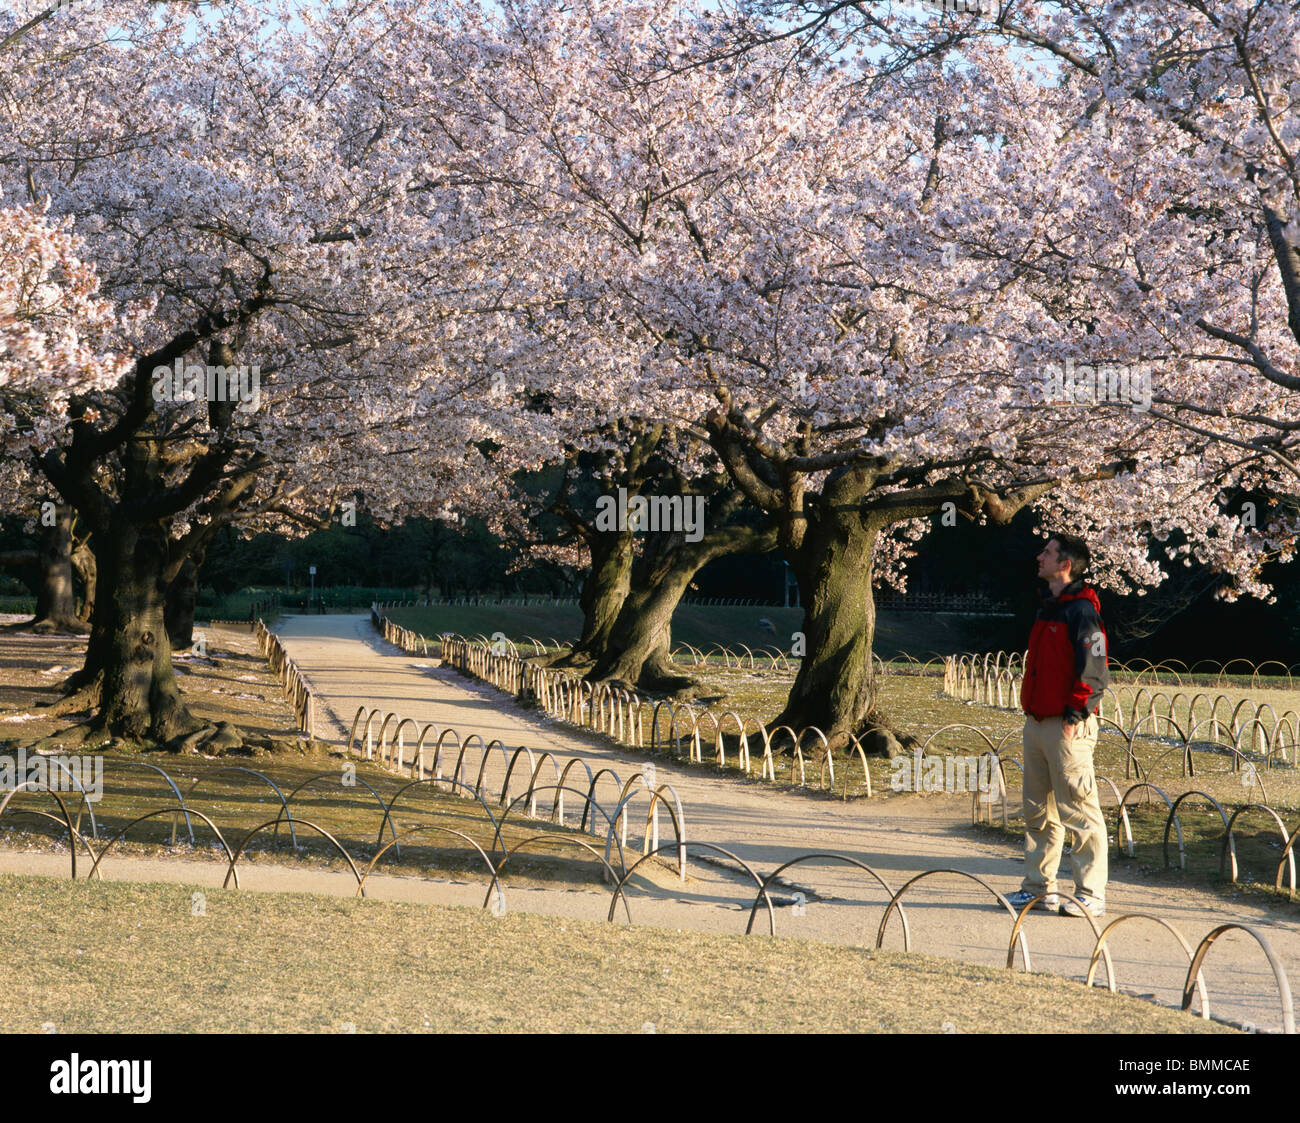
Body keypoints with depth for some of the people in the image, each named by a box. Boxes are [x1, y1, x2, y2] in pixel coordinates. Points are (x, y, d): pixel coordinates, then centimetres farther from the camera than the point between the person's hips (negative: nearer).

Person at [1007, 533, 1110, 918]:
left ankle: (1091, 895, -2)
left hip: (1067, 727, -9)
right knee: (1039, 811, 13)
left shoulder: (1082, 611, -13)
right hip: (1037, 724, 10)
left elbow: (1095, 674, -17)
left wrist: (1073, 717, -18)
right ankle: (1039, 887, 20)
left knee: (1079, 812, -6)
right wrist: (1031, 712, 18)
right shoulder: (1048, 607, 16)